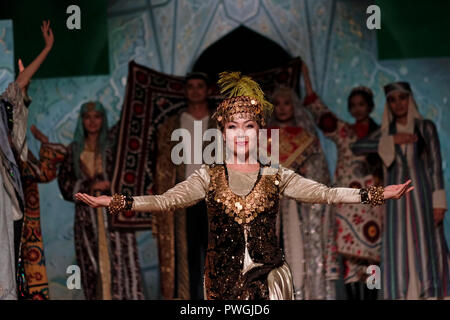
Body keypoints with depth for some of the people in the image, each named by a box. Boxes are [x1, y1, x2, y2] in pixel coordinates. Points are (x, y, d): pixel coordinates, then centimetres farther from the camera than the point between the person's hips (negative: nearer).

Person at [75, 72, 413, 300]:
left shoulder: (278, 176, 3)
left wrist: (374, 195, -15)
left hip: (268, 277, 0)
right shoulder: (208, 176, 2)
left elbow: (324, 194, -4)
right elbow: (166, 200, -7)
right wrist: (114, 202, -20)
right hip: (223, 281, 0)